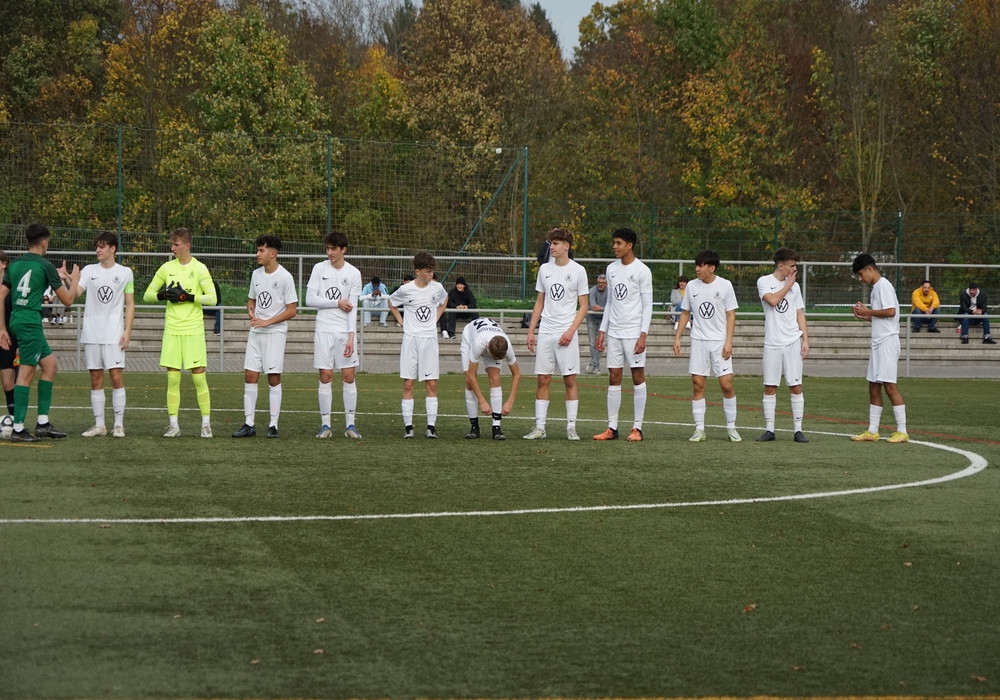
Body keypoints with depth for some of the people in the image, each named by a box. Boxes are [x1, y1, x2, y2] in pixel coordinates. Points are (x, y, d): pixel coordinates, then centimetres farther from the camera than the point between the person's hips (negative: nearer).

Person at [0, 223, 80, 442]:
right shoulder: (45, 266, -6)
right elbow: (67, 300, 0)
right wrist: (74, 280, 18)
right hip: (30, 323, -8)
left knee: (50, 364, 16)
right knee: (26, 373, -6)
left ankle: (43, 422, 14)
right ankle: (18, 430, -7)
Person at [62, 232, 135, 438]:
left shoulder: (125, 272, 4)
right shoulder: (89, 270, 8)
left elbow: (130, 304, 5)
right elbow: (74, 294, -5)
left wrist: (127, 331, -3)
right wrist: (67, 280, -24)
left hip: (114, 334, -2)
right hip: (91, 333, 2)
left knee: (116, 376, -7)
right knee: (96, 378, 4)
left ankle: (118, 424, -3)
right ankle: (99, 425, 9)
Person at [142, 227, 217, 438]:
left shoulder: (199, 269, -3)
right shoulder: (167, 268, 9)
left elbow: (212, 298, -9)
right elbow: (147, 295, 13)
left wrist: (188, 296, -17)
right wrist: (164, 295, -6)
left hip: (194, 331, -3)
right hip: (172, 331, 3)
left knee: (198, 376, -3)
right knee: (172, 377, 2)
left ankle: (206, 424, 6)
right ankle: (173, 425, 7)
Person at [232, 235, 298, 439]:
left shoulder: (285, 277, -9)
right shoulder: (256, 274, 10)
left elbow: (292, 310, -10)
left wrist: (267, 322, -15)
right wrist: (251, 312, -1)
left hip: (275, 332, -6)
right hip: (255, 332, 6)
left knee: (274, 377, -4)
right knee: (250, 375, 1)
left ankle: (273, 425, 2)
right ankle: (249, 424, 5)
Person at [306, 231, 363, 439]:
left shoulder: (353, 273, 1)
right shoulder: (319, 269, 2)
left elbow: (352, 308, -2)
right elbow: (310, 299, -4)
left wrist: (351, 337, -10)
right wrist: (337, 303, -8)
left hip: (345, 331, 0)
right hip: (324, 330, 0)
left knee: (349, 376, -1)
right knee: (325, 377, 0)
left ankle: (350, 424, 5)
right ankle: (325, 425, 5)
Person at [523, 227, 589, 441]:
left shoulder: (578, 271, -2)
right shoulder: (544, 269, 10)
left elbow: (583, 306, -2)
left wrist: (571, 331, -13)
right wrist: (531, 330, 9)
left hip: (566, 334, -4)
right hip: (545, 333, 4)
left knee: (570, 379, -2)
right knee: (543, 379, 2)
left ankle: (571, 427, 3)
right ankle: (539, 427, 4)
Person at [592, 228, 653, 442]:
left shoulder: (642, 271, -6)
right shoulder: (611, 269, 12)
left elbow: (647, 305, -7)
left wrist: (643, 334, -14)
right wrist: (602, 330, 12)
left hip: (634, 332, -6)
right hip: (613, 332, 6)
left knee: (638, 377, -2)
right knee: (614, 378, 4)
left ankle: (637, 428, 0)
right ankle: (612, 428, 6)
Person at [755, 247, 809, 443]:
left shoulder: (795, 286, 11)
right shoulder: (764, 282, 0)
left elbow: (800, 314, 14)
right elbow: (772, 300, -18)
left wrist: (805, 339, 6)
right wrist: (788, 284, -6)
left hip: (793, 342, 2)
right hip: (772, 344, -2)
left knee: (795, 386, -1)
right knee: (770, 388, 1)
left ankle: (798, 430, 2)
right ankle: (769, 430, 7)